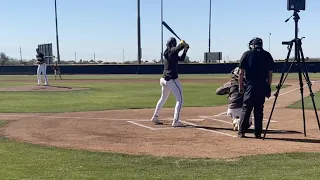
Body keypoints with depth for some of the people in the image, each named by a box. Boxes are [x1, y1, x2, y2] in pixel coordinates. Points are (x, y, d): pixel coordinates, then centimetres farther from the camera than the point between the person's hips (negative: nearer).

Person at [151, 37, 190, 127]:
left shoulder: (166, 53, 14)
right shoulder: (172, 51, -11)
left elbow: (181, 59, 21)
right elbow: (180, 46, -31)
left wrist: (185, 50, 8)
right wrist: (183, 43, -9)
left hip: (164, 79, 9)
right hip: (172, 80, -9)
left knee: (163, 98, 24)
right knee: (180, 100, -5)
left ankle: (155, 117, 34)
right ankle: (176, 121, -11)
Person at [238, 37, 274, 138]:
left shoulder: (247, 54, 4)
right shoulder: (267, 55, 9)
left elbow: (241, 72, -1)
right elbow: (270, 73, 7)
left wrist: (240, 85, 5)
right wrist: (268, 87, 11)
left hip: (250, 85, -2)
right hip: (262, 86, 2)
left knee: (246, 108, 3)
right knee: (259, 110, 8)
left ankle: (241, 132, 2)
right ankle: (258, 133, 9)